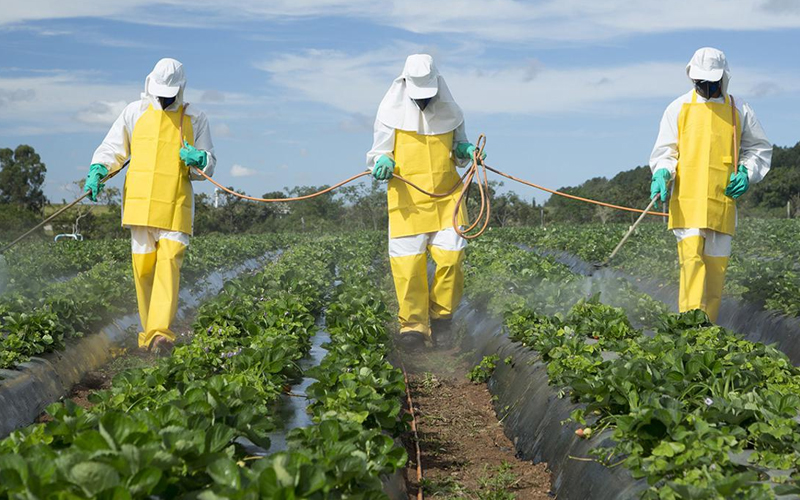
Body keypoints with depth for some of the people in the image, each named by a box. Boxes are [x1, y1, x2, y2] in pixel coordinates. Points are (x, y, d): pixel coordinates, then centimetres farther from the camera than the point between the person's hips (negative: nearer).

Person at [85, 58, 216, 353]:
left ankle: (160, 333, -23)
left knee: (169, 263, -16)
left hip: (175, 206, -1)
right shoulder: (135, 113, 11)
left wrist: (199, 160, -10)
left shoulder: (195, 119, 10)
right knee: (143, 267, 2)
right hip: (139, 203, 2)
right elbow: (112, 148, 16)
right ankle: (147, 332, 15)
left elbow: (209, 166, 14)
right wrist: (97, 170, -4)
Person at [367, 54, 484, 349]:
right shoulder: (392, 113, -1)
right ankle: (413, 325, 5)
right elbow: (378, 151, 7)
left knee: (451, 254, -8)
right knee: (407, 261, -6)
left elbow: (458, 149, 20)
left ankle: (441, 315, 13)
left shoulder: (449, 112, 6)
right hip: (407, 199, -2)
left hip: (446, 195, 2)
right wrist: (383, 162, -16)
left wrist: (466, 151, -3)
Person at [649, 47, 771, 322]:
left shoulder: (738, 110, 13)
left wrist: (747, 174, 5)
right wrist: (662, 174, -9)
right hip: (687, 199, -2)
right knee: (691, 256, -17)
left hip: (723, 201, 2)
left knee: (717, 263, 1)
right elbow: (665, 151, 12)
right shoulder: (679, 108, 10)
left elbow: (760, 148, 23)